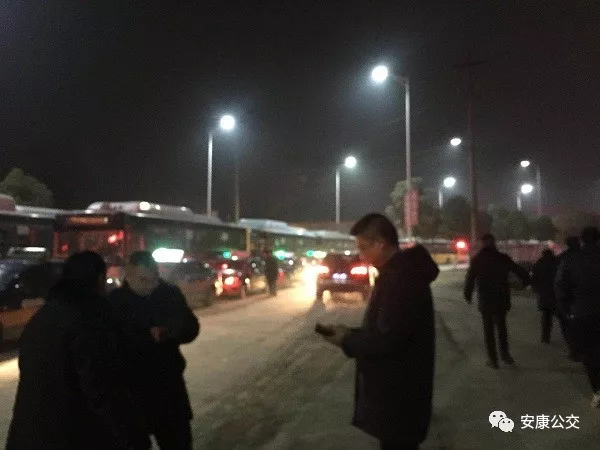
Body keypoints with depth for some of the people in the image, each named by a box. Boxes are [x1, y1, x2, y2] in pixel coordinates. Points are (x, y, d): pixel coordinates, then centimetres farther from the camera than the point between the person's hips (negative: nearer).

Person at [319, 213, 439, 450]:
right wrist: (352, 333, 4)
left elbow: (387, 341, -28)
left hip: (398, 394, -10)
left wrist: (347, 340, -12)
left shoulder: (400, 277, -26)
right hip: (396, 388, 10)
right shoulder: (401, 271, 8)